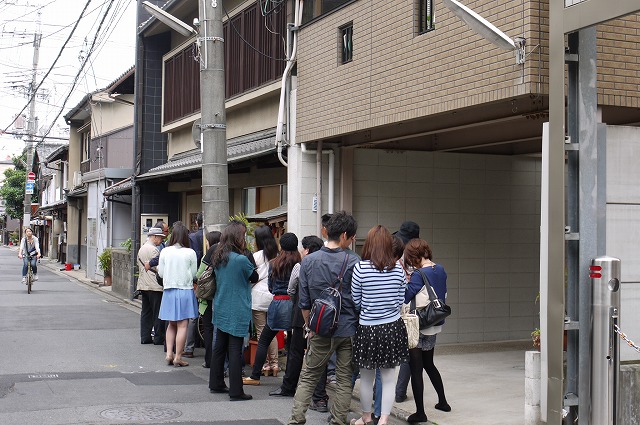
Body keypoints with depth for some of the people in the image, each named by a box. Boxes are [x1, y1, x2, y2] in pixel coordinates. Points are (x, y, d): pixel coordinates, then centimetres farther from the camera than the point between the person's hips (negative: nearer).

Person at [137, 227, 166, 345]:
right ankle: (159, 338, 0)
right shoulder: (153, 250, -14)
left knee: (146, 312, 11)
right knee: (158, 313, -3)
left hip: (143, 285, 9)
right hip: (154, 286, -9)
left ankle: (145, 337, 12)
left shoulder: (141, 249, 16)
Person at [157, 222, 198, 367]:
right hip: (185, 290, -3)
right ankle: (178, 358, 2)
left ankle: (169, 354, 13)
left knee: (171, 324, 16)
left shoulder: (165, 252, -2)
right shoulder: (190, 253, -8)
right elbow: (194, 274, -2)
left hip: (169, 291, 3)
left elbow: (161, 273, 4)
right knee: (182, 325, 1)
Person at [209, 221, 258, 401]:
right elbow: (255, 277, -4)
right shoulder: (241, 259, -18)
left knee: (219, 347, 17)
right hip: (237, 312, -7)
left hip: (220, 310, 7)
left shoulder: (218, 258, 4)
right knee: (235, 351, -3)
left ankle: (216, 384, 27)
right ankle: (236, 391, 0)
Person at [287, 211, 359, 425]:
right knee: (344, 380, 10)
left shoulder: (308, 261, -3)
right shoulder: (353, 263, -10)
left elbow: (304, 301, 1)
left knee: (308, 376, 13)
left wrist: (309, 327, 13)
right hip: (348, 329, -1)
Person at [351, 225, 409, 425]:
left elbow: (355, 302, -3)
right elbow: (401, 301, 5)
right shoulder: (398, 269, -3)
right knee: (388, 378, 8)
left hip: (367, 328, -2)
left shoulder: (360, 268, -11)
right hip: (393, 327, 2)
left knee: (366, 377, 14)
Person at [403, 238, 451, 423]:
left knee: (416, 369, 1)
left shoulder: (419, 274, -19)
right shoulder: (440, 270, 3)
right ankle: (443, 401, 32)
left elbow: (404, 298, -21)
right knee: (429, 364, 24)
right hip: (436, 325, 8)